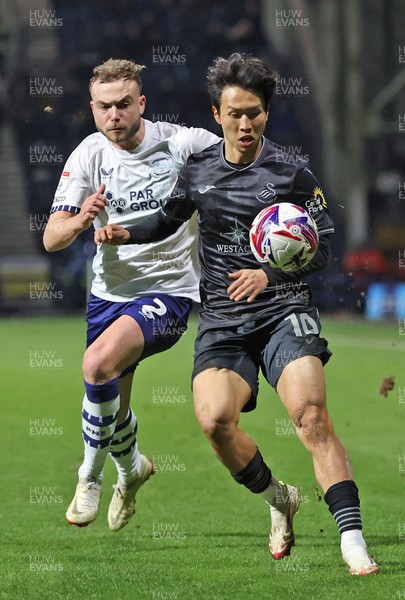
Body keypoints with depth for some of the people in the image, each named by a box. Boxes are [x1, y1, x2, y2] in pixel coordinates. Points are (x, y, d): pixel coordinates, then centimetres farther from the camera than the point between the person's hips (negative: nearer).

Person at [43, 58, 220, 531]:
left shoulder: (182, 143, -12)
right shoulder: (89, 156, -5)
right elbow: (51, 239, -10)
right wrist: (79, 221, -33)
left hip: (167, 291, -4)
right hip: (109, 291, 4)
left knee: (98, 364, -29)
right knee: (112, 409, 16)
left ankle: (90, 476, -9)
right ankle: (131, 467, 51)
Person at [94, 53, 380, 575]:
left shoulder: (293, 173, 1)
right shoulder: (197, 172, 10)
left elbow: (323, 248, 2)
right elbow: (168, 220, 28)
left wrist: (270, 274, -13)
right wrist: (126, 233, 9)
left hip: (284, 311, -3)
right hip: (221, 321, 3)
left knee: (310, 412, -24)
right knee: (214, 419, -22)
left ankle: (352, 541, -26)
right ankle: (279, 501, 5)